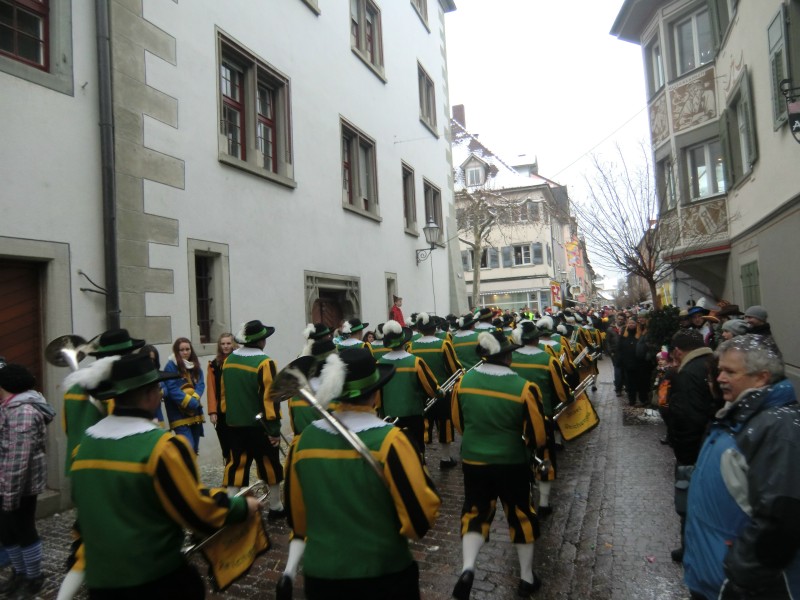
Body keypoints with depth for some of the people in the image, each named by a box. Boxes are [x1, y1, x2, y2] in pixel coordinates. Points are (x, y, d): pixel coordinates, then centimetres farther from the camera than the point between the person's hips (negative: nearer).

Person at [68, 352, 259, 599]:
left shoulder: (85, 443, -1)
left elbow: (84, 508, 13)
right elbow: (198, 510, -19)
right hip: (155, 576, -6)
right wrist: (243, 506, -4)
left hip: (99, 577, 6)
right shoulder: (162, 446, -23)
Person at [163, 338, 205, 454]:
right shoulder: (171, 366, -7)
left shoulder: (195, 365, 10)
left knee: (194, 448, 13)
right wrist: (189, 402, -20)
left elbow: (201, 384, 2)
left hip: (195, 412, 6)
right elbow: (172, 389, -14)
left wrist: (194, 400, -16)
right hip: (179, 414, -6)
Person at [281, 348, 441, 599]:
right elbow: (423, 512, -20)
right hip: (384, 572, -2)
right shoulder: (389, 440, -21)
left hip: (320, 572, 3)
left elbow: (296, 513, 4)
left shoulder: (305, 438, -8)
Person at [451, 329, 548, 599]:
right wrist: (528, 444, 11)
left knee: (476, 511, 17)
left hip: (473, 459, 2)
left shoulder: (464, 381, -9)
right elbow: (538, 435, -12)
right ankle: (527, 578, 32)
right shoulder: (523, 387, -19)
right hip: (512, 462, -2)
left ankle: (467, 569, 0)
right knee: (521, 514, 17)